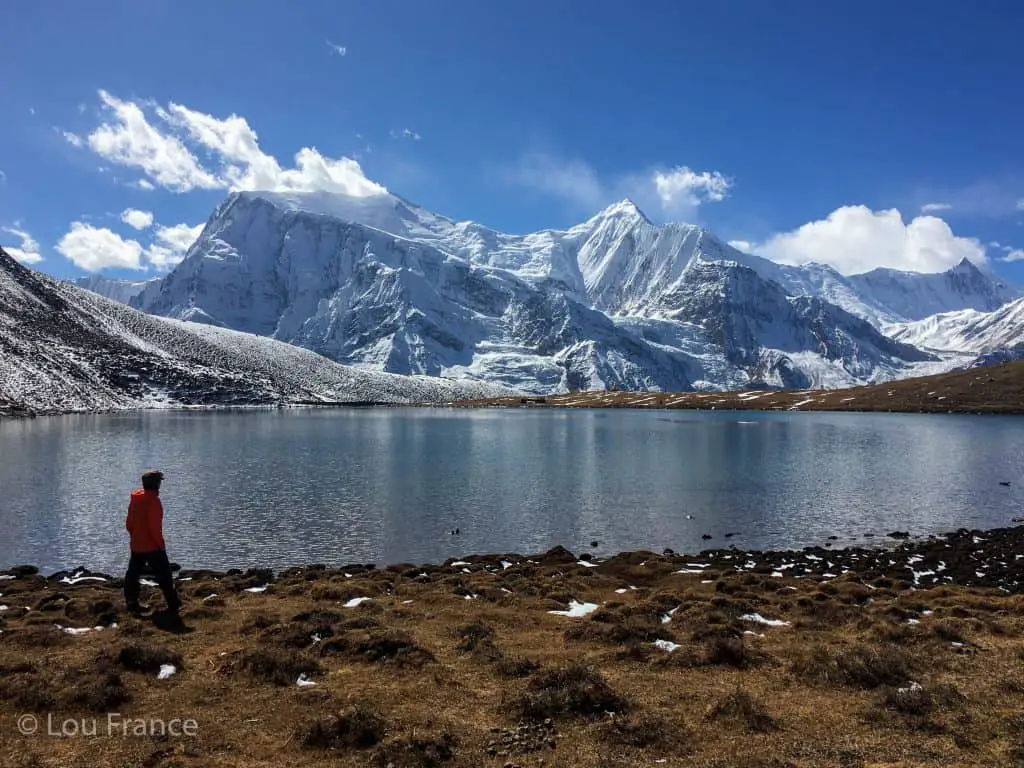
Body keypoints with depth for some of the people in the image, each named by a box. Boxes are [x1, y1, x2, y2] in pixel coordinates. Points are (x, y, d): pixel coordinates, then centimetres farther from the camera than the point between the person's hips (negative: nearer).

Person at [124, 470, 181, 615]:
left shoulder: (135, 499, 5)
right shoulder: (153, 500, -20)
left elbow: (129, 523, 12)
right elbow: (154, 526, -22)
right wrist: (161, 543, -12)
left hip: (136, 545, 8)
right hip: (152, 546, -8)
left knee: (133, 574, 15)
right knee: (164, 575, 0)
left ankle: (131, 603, 21)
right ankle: (173, 604, 3)